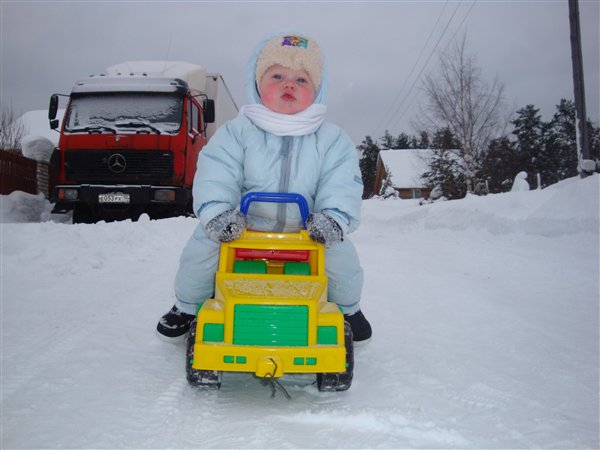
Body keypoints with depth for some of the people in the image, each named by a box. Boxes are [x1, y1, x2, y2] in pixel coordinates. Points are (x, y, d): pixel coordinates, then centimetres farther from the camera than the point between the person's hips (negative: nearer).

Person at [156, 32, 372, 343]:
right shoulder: (238, 131, -10)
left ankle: (347, 308, 23)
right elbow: (215, 174, -16)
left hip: (307, 231, 1)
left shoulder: (331, 139, -7)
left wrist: (334, 217, -28)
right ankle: (187, 306, 19)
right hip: (241, 225, 0)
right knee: (201, 247, -13)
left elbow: (342, 184, -12)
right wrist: (215, 212, -31)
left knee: (342, 257, -13)